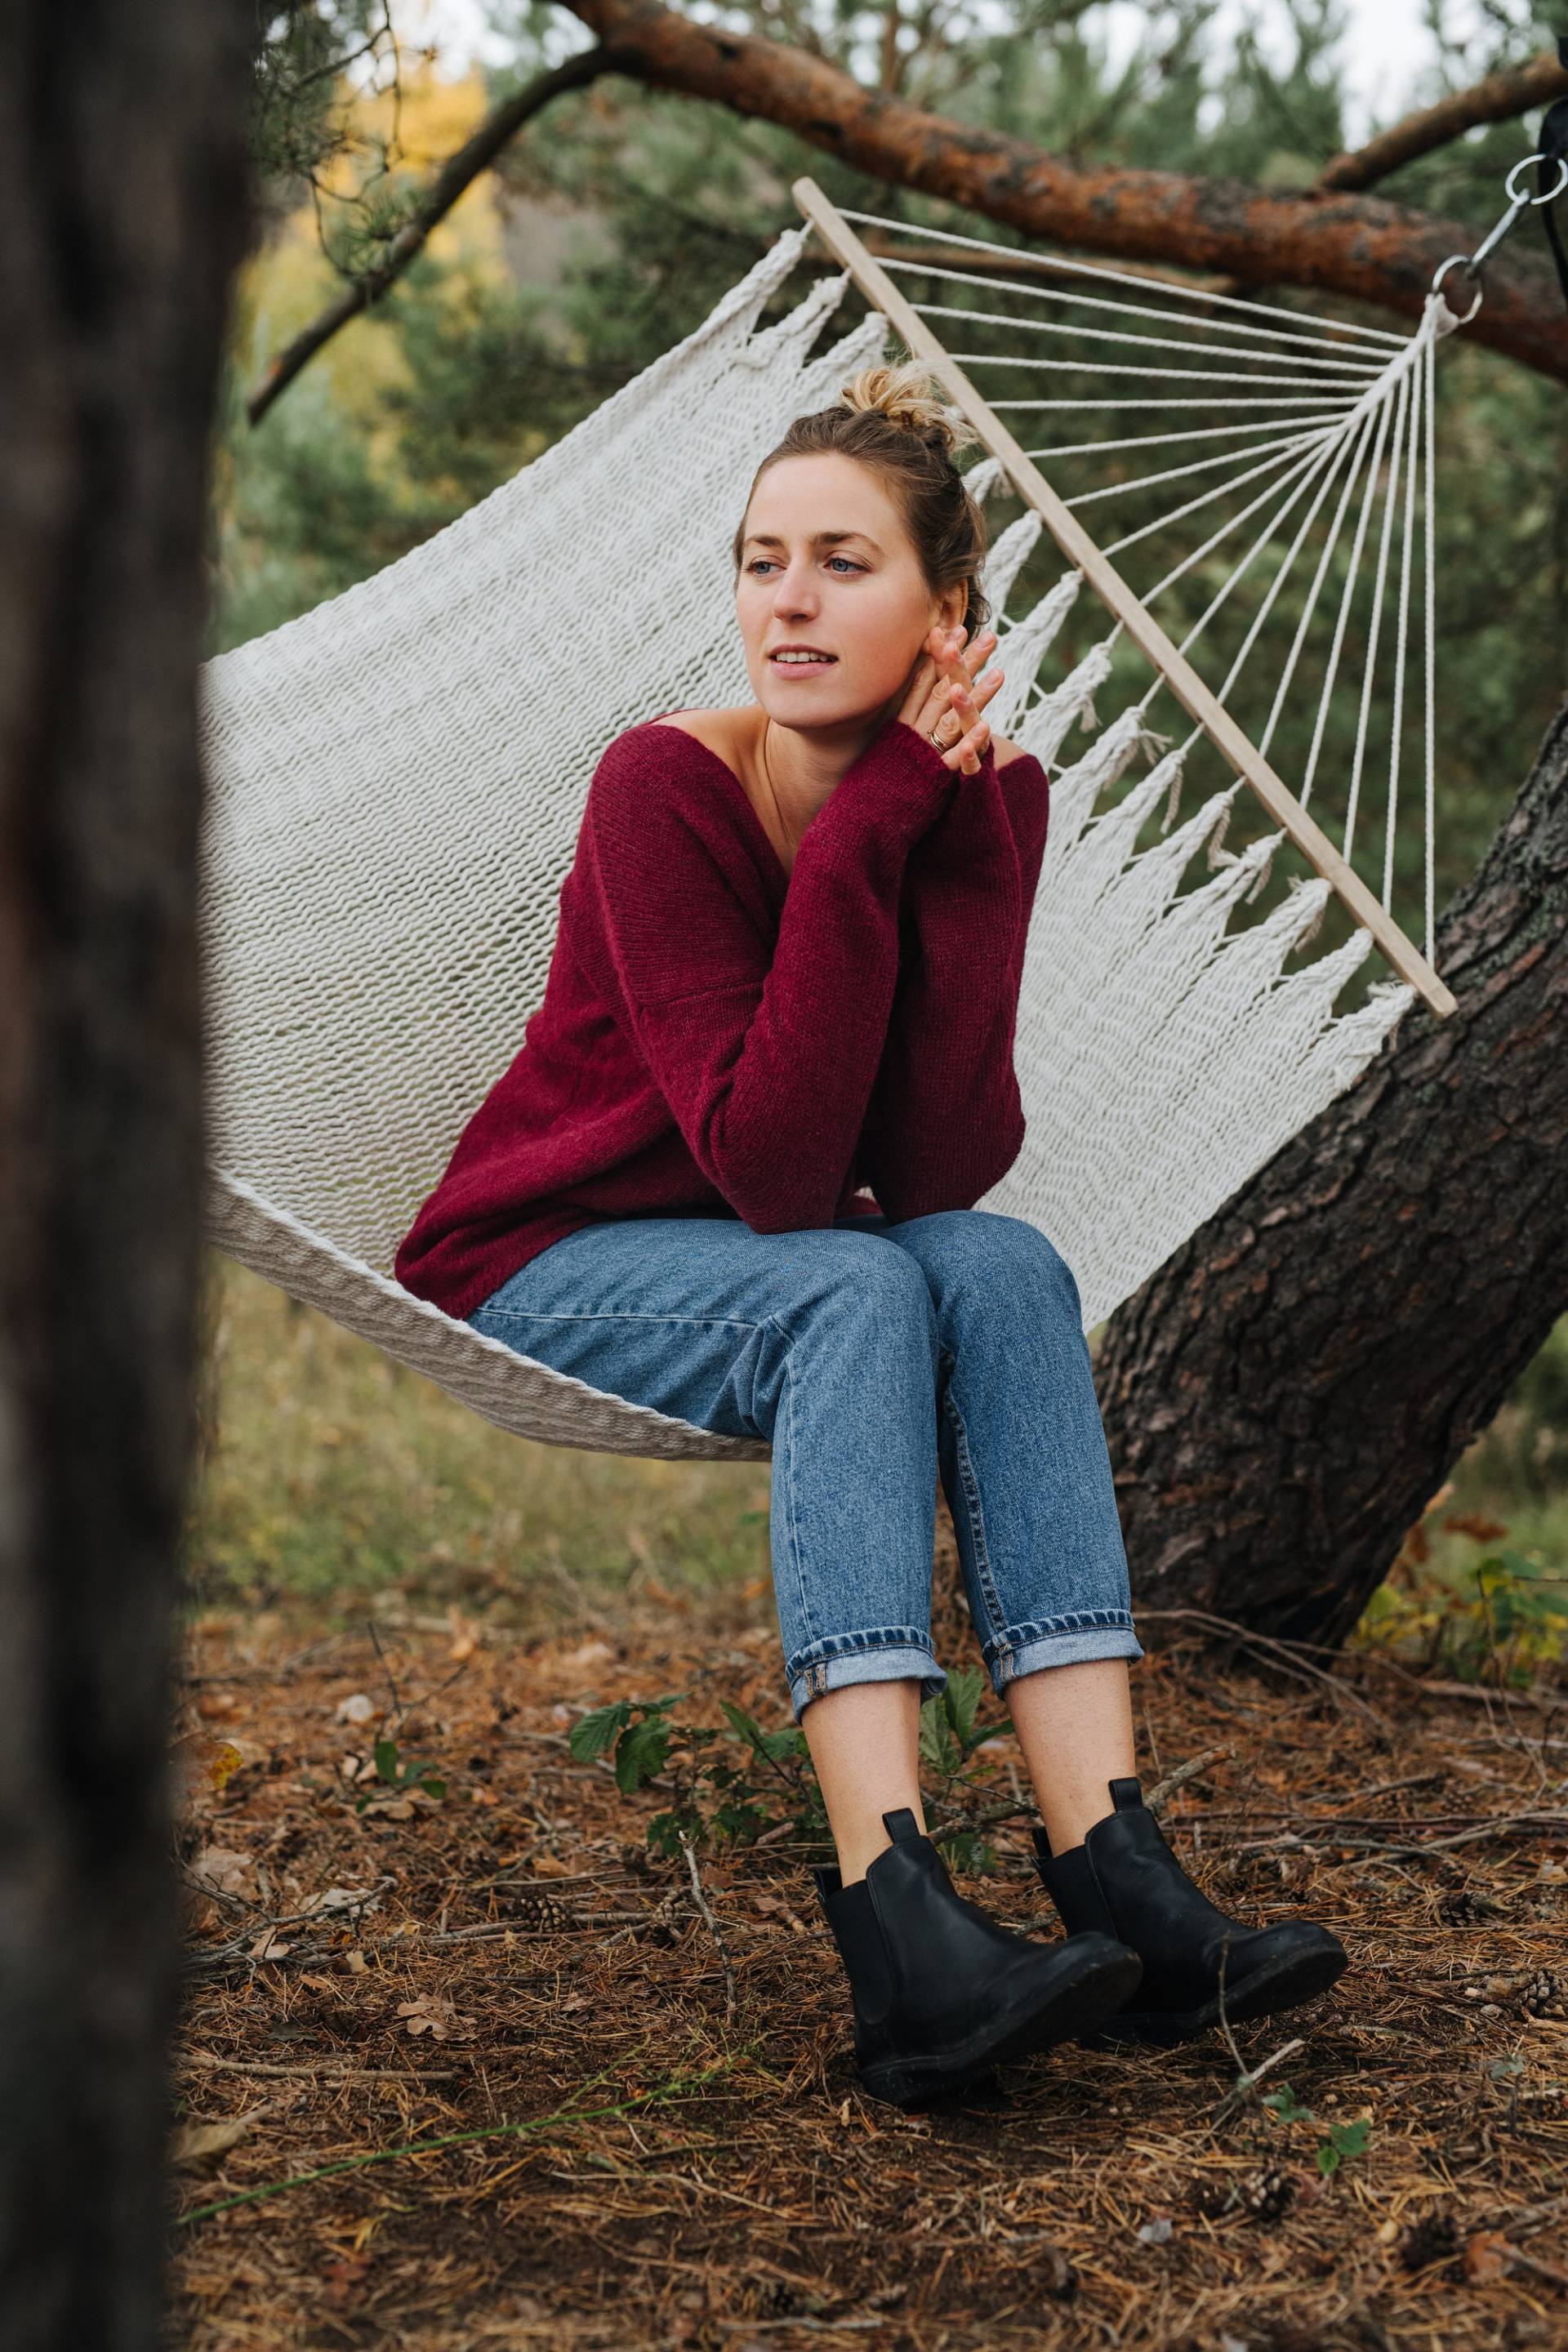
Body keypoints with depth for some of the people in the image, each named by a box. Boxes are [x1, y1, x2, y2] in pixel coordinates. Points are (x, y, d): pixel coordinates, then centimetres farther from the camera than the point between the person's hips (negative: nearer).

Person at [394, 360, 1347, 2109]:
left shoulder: (978, 801, -6)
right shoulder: (666, 787, -20)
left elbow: (948, 1166, -18)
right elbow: (768, 1165, -28)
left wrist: (960, 841, -24)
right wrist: (869, 834, -30)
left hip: (782, 1267, 5)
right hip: (538, 1272, -4)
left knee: (1005, 1267, -26)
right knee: (858, 1290, -33)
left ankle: (1112, 1878, -36)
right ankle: (897, 1934, -47)